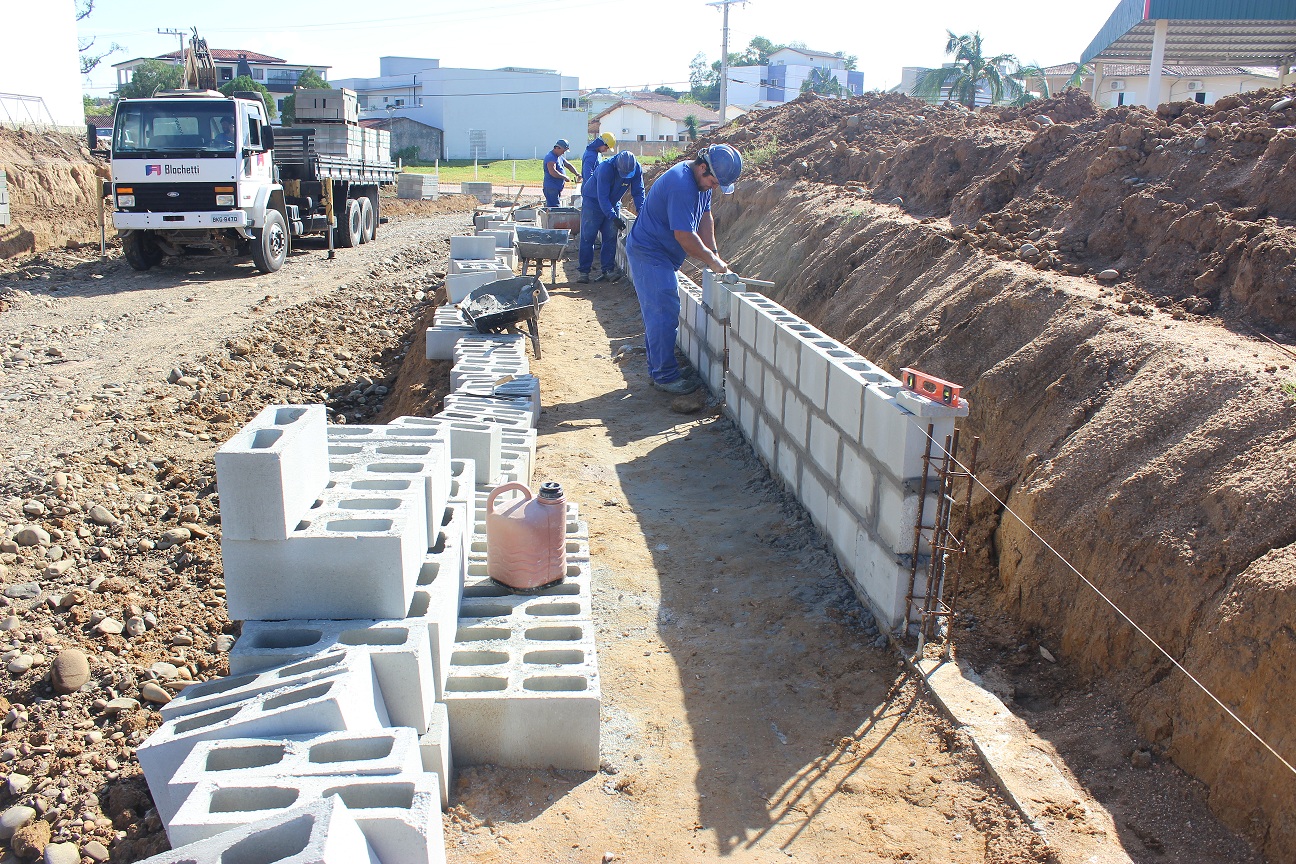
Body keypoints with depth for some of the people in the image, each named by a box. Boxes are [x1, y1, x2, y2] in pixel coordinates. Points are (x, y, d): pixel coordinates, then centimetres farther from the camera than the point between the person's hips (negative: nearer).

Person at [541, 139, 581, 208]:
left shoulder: (560, 157, 18)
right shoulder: (550, 157, -15)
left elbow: (568, 165, 24)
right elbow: (552, 172, -26)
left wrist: (577, 174, 8)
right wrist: (564, 177, -15)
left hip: (557, 188, 10)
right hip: (551, 188, -10)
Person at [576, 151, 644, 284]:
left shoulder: (636, 169, -19)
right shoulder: (606, 168, -34)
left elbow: (638, 192, -10)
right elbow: (602, 197, -33)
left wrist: (641, 212, -26)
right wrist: (613, 217, -40)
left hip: (613, 203, 5)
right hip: (593, 201, -4)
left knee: (611, 237, -2)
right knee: (587, 236, -6)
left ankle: (607, 269, 3)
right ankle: (583, 271, -3)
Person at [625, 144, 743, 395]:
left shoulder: (702, 181, 5)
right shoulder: (682, 185, -27)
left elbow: (705, 216, 9)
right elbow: (684, 236, -27)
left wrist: (713, 252, -3)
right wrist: (713, 261, -18)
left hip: (660, 256, 11)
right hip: (649, 254, -11)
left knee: (658, 314, 14)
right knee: (664, 315, -11)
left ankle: (658, 370, 22)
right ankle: (666, 376, -6)